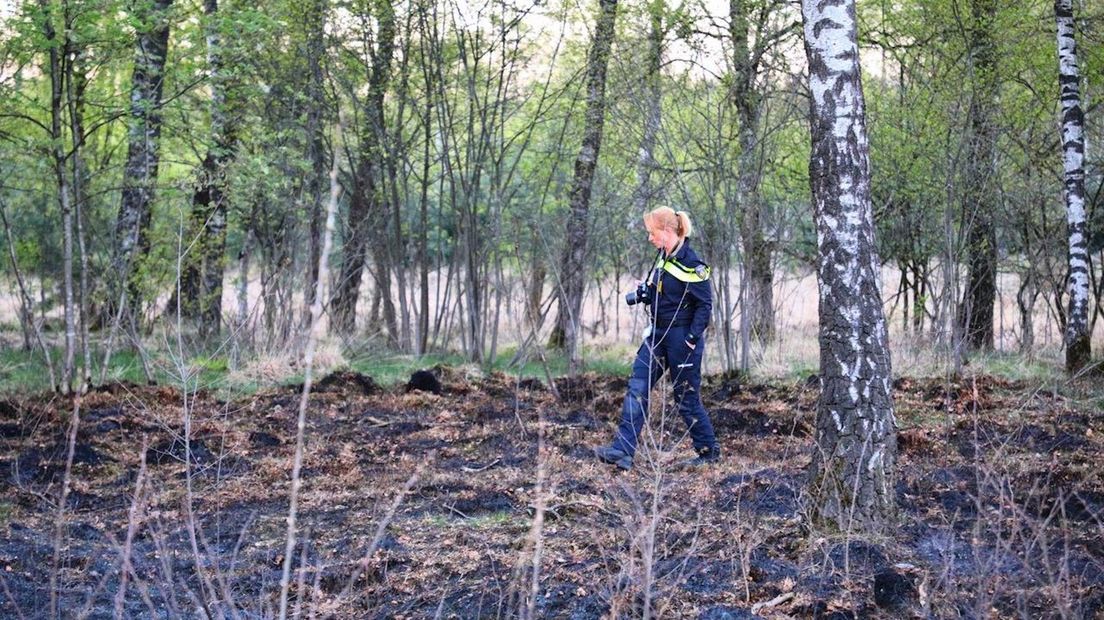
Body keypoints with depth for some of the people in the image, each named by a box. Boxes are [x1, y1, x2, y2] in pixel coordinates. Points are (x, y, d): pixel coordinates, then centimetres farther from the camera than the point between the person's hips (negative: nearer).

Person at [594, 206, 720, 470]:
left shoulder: (690, 263, -16)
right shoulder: (663, 258, 9)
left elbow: (705, 304, -15)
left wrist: (692, 339, -19)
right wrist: (644, 293, 3)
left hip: (682, 337, -8)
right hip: (658, 333, 8)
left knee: (686, 398, 3)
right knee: (637, 388, -2)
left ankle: (709, 450, 21)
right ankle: (622, 450, -7)